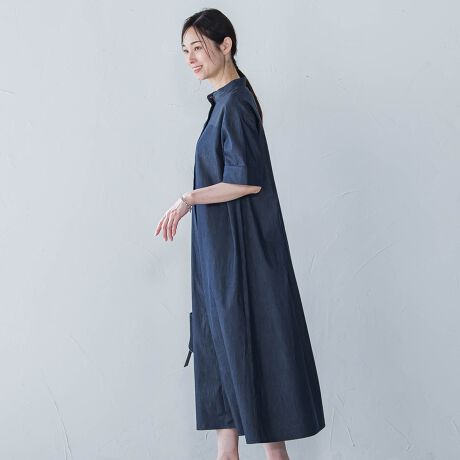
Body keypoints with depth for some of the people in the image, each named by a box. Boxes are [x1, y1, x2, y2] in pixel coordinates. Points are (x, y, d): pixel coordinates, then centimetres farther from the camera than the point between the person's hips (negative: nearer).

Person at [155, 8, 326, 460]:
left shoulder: (235, 103, -15)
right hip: (220, 250, 10)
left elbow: (248, 180, -21)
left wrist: (189, 200, -21)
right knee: (219, 343, 11)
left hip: (241, 248, -10)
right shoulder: (226, 99, 13)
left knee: (253, 342, -2)